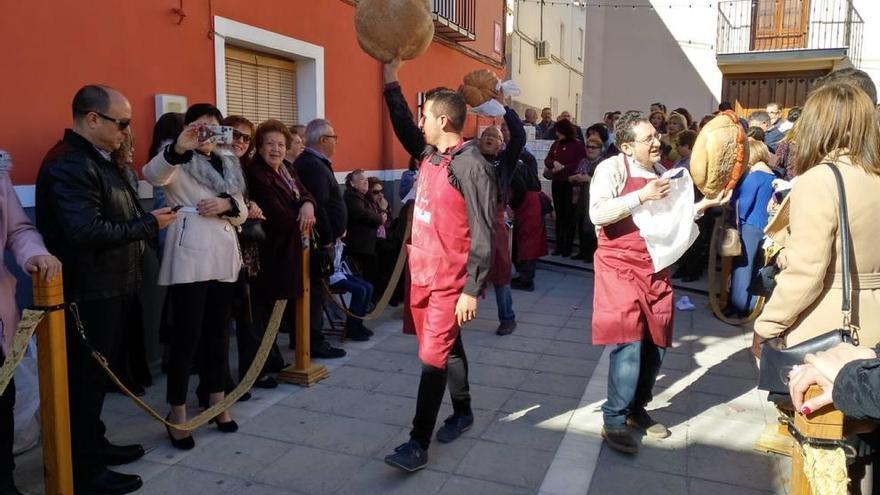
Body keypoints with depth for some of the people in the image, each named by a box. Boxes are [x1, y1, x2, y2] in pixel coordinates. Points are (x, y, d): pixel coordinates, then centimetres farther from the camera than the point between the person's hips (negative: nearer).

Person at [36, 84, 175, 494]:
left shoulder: (98, 159, 15)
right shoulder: (69, 164, -19)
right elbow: (85, 232, -28)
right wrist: (148, 224, -19)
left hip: (109, 288, 10)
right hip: (88, 294, -10)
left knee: (96, 374, 20)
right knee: (86, 378, 1)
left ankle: (93, 445, 35)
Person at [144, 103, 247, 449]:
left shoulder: (227, 164, 18)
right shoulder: (180, 164, -1)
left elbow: (243, 213, 14)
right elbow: (152, 174, -24)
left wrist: (228, 204, -8)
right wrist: (177, 149, -42)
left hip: (224, 255, 6)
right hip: (190, 257, -6)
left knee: (218, 332, 12)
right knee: (187, 335, -4)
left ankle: (217, 404, 23)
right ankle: (177, 414, 7)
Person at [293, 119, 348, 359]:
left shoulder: (307, 162, 16)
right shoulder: (314, 166, -17)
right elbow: (318, 206, -24)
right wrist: (328, 238, -17)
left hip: (316, 237, 10)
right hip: (319, 239, -10)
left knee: (312, 289, 16)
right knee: (316, 289, -3)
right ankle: (314, 342, 4)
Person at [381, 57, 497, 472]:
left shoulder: (472, 166, -17)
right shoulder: (430, 155, 7)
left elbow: (482, 235, -18)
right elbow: (403, 127, 28)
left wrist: (472, 290, -20)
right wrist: (391, 80, 26)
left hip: (450, 281, -8)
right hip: (421, 273, 8)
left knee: (433, 357, -4)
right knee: (446, 345, 19)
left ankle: (418, 443, 4)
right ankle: (462, 412, 37)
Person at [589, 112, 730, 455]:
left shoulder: (660, 171, 12)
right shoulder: (612, 168, -10)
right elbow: (597, 213, -25)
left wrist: (702, 205, 8)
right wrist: (642, 196, -28)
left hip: (656, 268, 7)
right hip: (621, 267, -7)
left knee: (656, 343, 11)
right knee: (628, 344, -11)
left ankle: (637, 409, 30)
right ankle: (614, 421, 3)